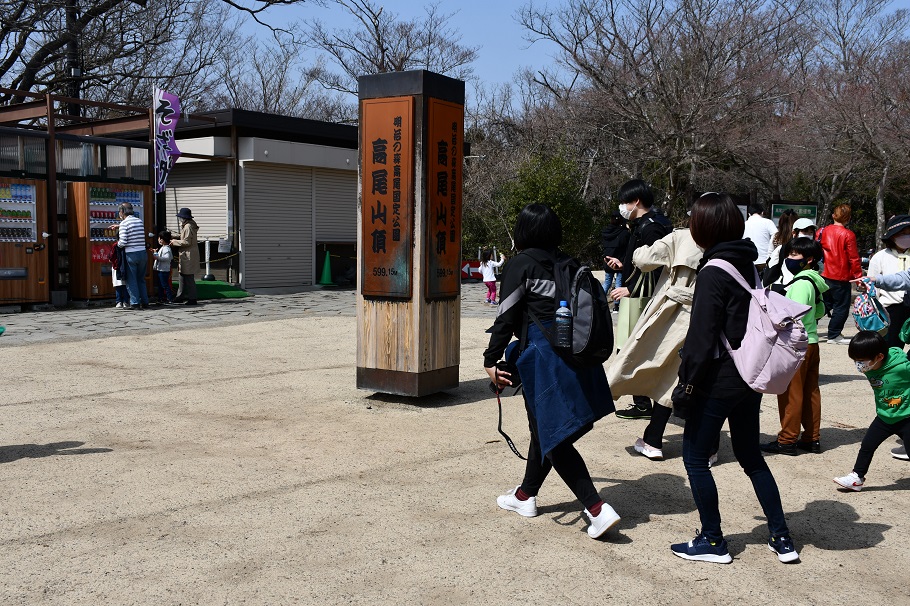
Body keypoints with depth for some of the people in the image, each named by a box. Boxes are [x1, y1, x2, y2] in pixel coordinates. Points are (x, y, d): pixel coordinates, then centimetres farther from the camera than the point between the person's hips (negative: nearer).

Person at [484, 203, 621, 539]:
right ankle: (526, 494, 36)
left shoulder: (521, 264, -6)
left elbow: (506, 317, -9)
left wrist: (491, 361, -3)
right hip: (575, 352, 7)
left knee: (552, 436, -1)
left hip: (543, 358, -7)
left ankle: (597, 508, -9)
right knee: (543, 427, 21)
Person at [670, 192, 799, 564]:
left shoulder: (713, 274, -17)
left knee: (694, 457, 6)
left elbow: (701, 336, -19)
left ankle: (712, 541, 12)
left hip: (719, 382, -8)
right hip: (751, 379, 8)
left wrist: (687, 383, -13)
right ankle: (781, 538, 22)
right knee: (750, 456, 19)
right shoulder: (751, 266, 7)